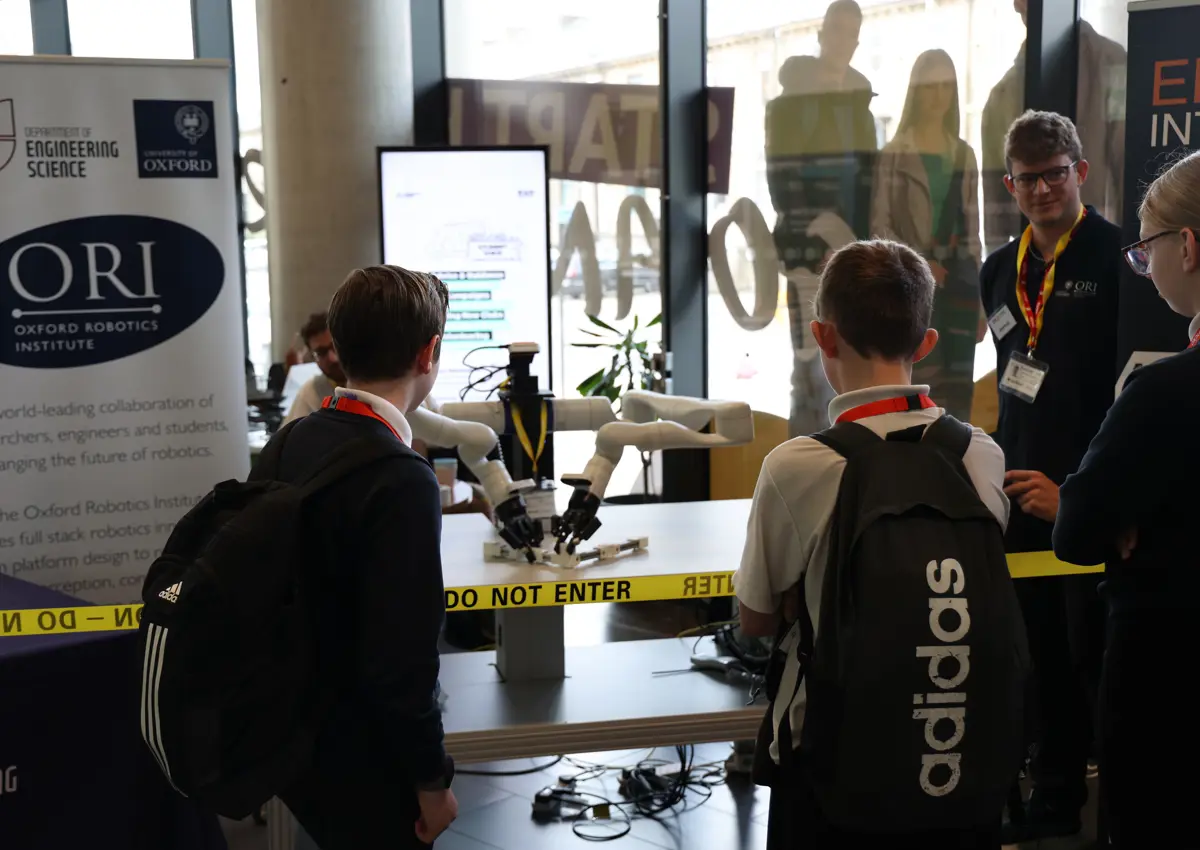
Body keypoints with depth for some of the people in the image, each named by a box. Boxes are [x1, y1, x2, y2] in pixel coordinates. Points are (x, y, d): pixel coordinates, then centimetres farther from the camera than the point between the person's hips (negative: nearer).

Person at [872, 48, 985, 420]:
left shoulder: (964, 155, 13)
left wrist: (980, 300, 12)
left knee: (956, 390, 2)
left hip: (957, 284, 4)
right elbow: (878, 226, -4)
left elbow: (972, 231, 14)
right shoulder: (894, 155, 0)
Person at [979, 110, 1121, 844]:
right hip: (1023, 493, 7)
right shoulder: (1001, 271, 11)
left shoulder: (1117, 259, -10)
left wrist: (1080, 490, -18)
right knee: (1042, 658, 15)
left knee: (1096, 658, 1)